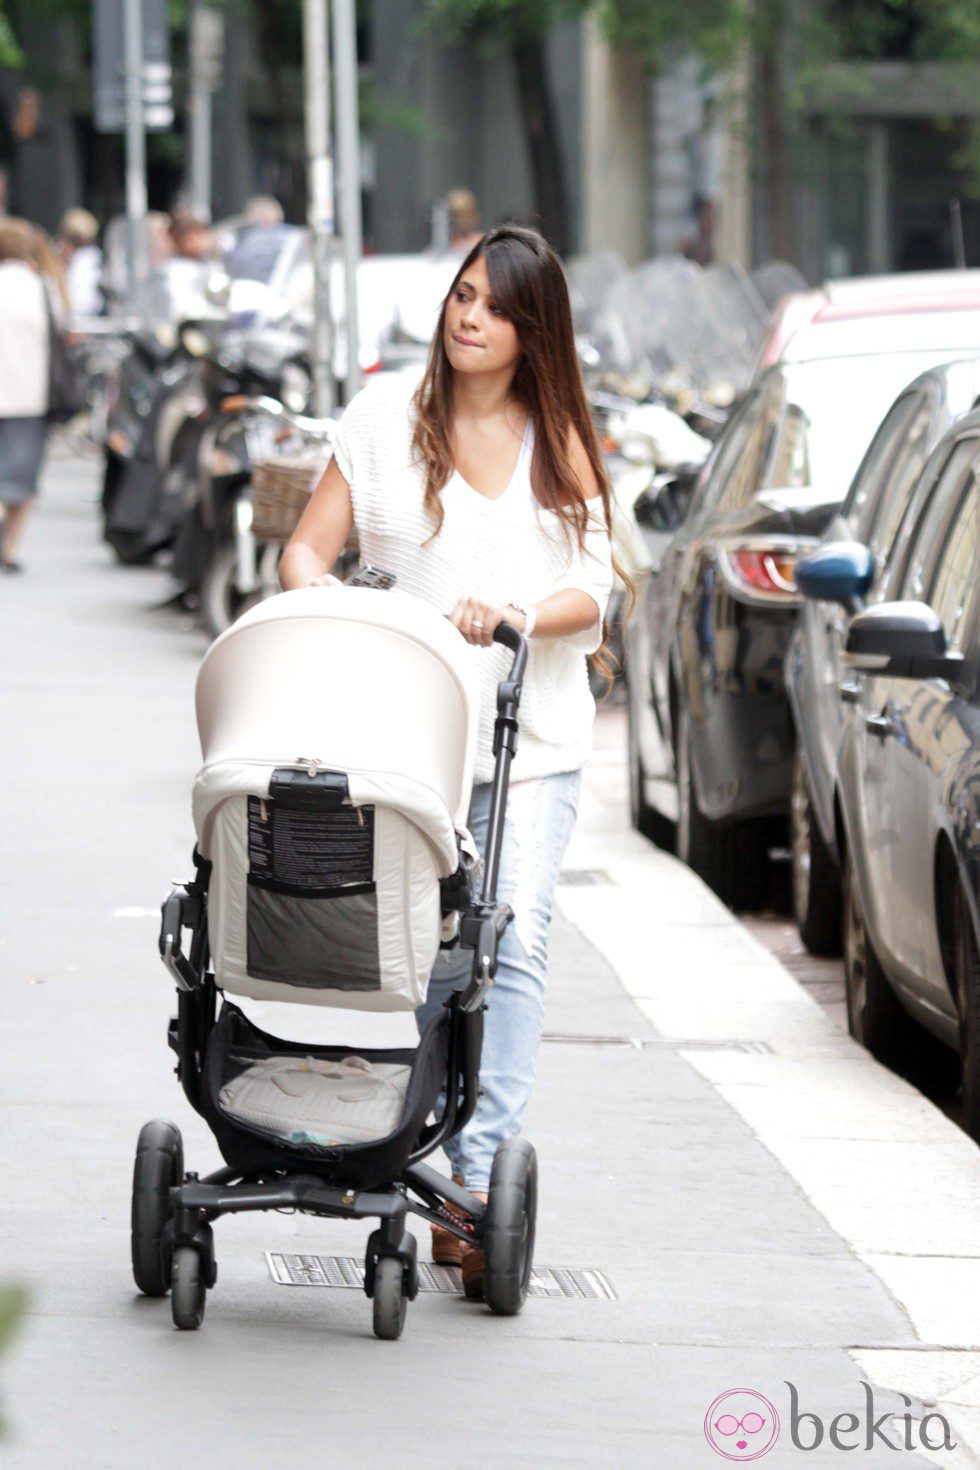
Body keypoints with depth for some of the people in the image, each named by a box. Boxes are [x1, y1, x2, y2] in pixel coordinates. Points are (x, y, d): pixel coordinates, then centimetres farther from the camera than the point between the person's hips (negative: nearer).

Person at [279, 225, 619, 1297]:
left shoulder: (563, 444, 10)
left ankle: (479, 1178, -19)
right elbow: (309, 550, 6)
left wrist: (521, 614, -16)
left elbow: (593, 592, 5)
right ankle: (416, 1144, 16)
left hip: (534, 740, 0)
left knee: (512, 942, -13)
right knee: (436, 955, 1)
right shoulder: (384, 423, 7)